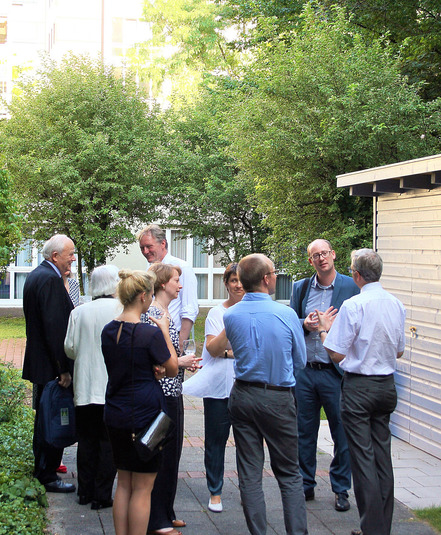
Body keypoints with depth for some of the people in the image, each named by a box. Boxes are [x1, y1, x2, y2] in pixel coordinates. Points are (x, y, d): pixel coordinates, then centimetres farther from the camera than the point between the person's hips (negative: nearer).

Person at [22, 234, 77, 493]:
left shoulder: (36, 275, 13)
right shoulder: (50, 279, -20)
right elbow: (54, 326, -24)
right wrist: (63, 368, -23)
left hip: (39, 362, 11)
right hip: (50, 365, -11)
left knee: (44, 418, 20)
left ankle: (43, 468, 32)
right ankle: (48, 476, 5)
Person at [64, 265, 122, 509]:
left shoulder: (78, 312, 0)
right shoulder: (122, 310, -10)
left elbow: (70, 348, 3)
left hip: (84, 387, 4)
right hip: (113, 387, -3)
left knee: (87, 441, 13)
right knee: (109, 442, 3)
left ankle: (85, 492, 18)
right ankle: (102, 495, 5)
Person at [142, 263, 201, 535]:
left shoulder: (167, 313, 14)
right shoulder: (152, 313, -16)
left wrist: (186, 360, 8)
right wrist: (180, 362, -13)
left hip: (173, 392, 10)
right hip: (160, 393, -10)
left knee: (172, 453, 15)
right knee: (161, 454, -3)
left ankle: (166, 513, 26)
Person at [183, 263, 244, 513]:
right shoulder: (217, 312, 3)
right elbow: (212, 348, -7)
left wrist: (228, 352, -10)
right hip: (218, 386, 0)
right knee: (216, 440, 5)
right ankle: (215, 492, 17)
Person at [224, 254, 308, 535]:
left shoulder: (230, 316, -4)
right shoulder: (286, 314, -12)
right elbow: (300, 361, 0)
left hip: (242, 395, 3)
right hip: (278, 398, -2)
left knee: (249, 475, 8)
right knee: (289, 474, 9)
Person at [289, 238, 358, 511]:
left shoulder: (351, 287, -2)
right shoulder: (300, 288, 9)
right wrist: (305, 325, -9)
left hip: (336, 372, -3)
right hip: (304, 371, 3)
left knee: (342, 433, 3)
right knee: (304, 431, 11)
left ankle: (341, 489, 17)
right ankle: (306, 485, 25)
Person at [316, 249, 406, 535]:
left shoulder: (353, 305, -15)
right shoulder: (396, 304, 4)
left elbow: (337, 354, -12)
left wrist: (325, 329, 3)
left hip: (359, 387, -6)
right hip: (387, 384, 6)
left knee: (363, 457, 0)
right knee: (383, 455, 12)